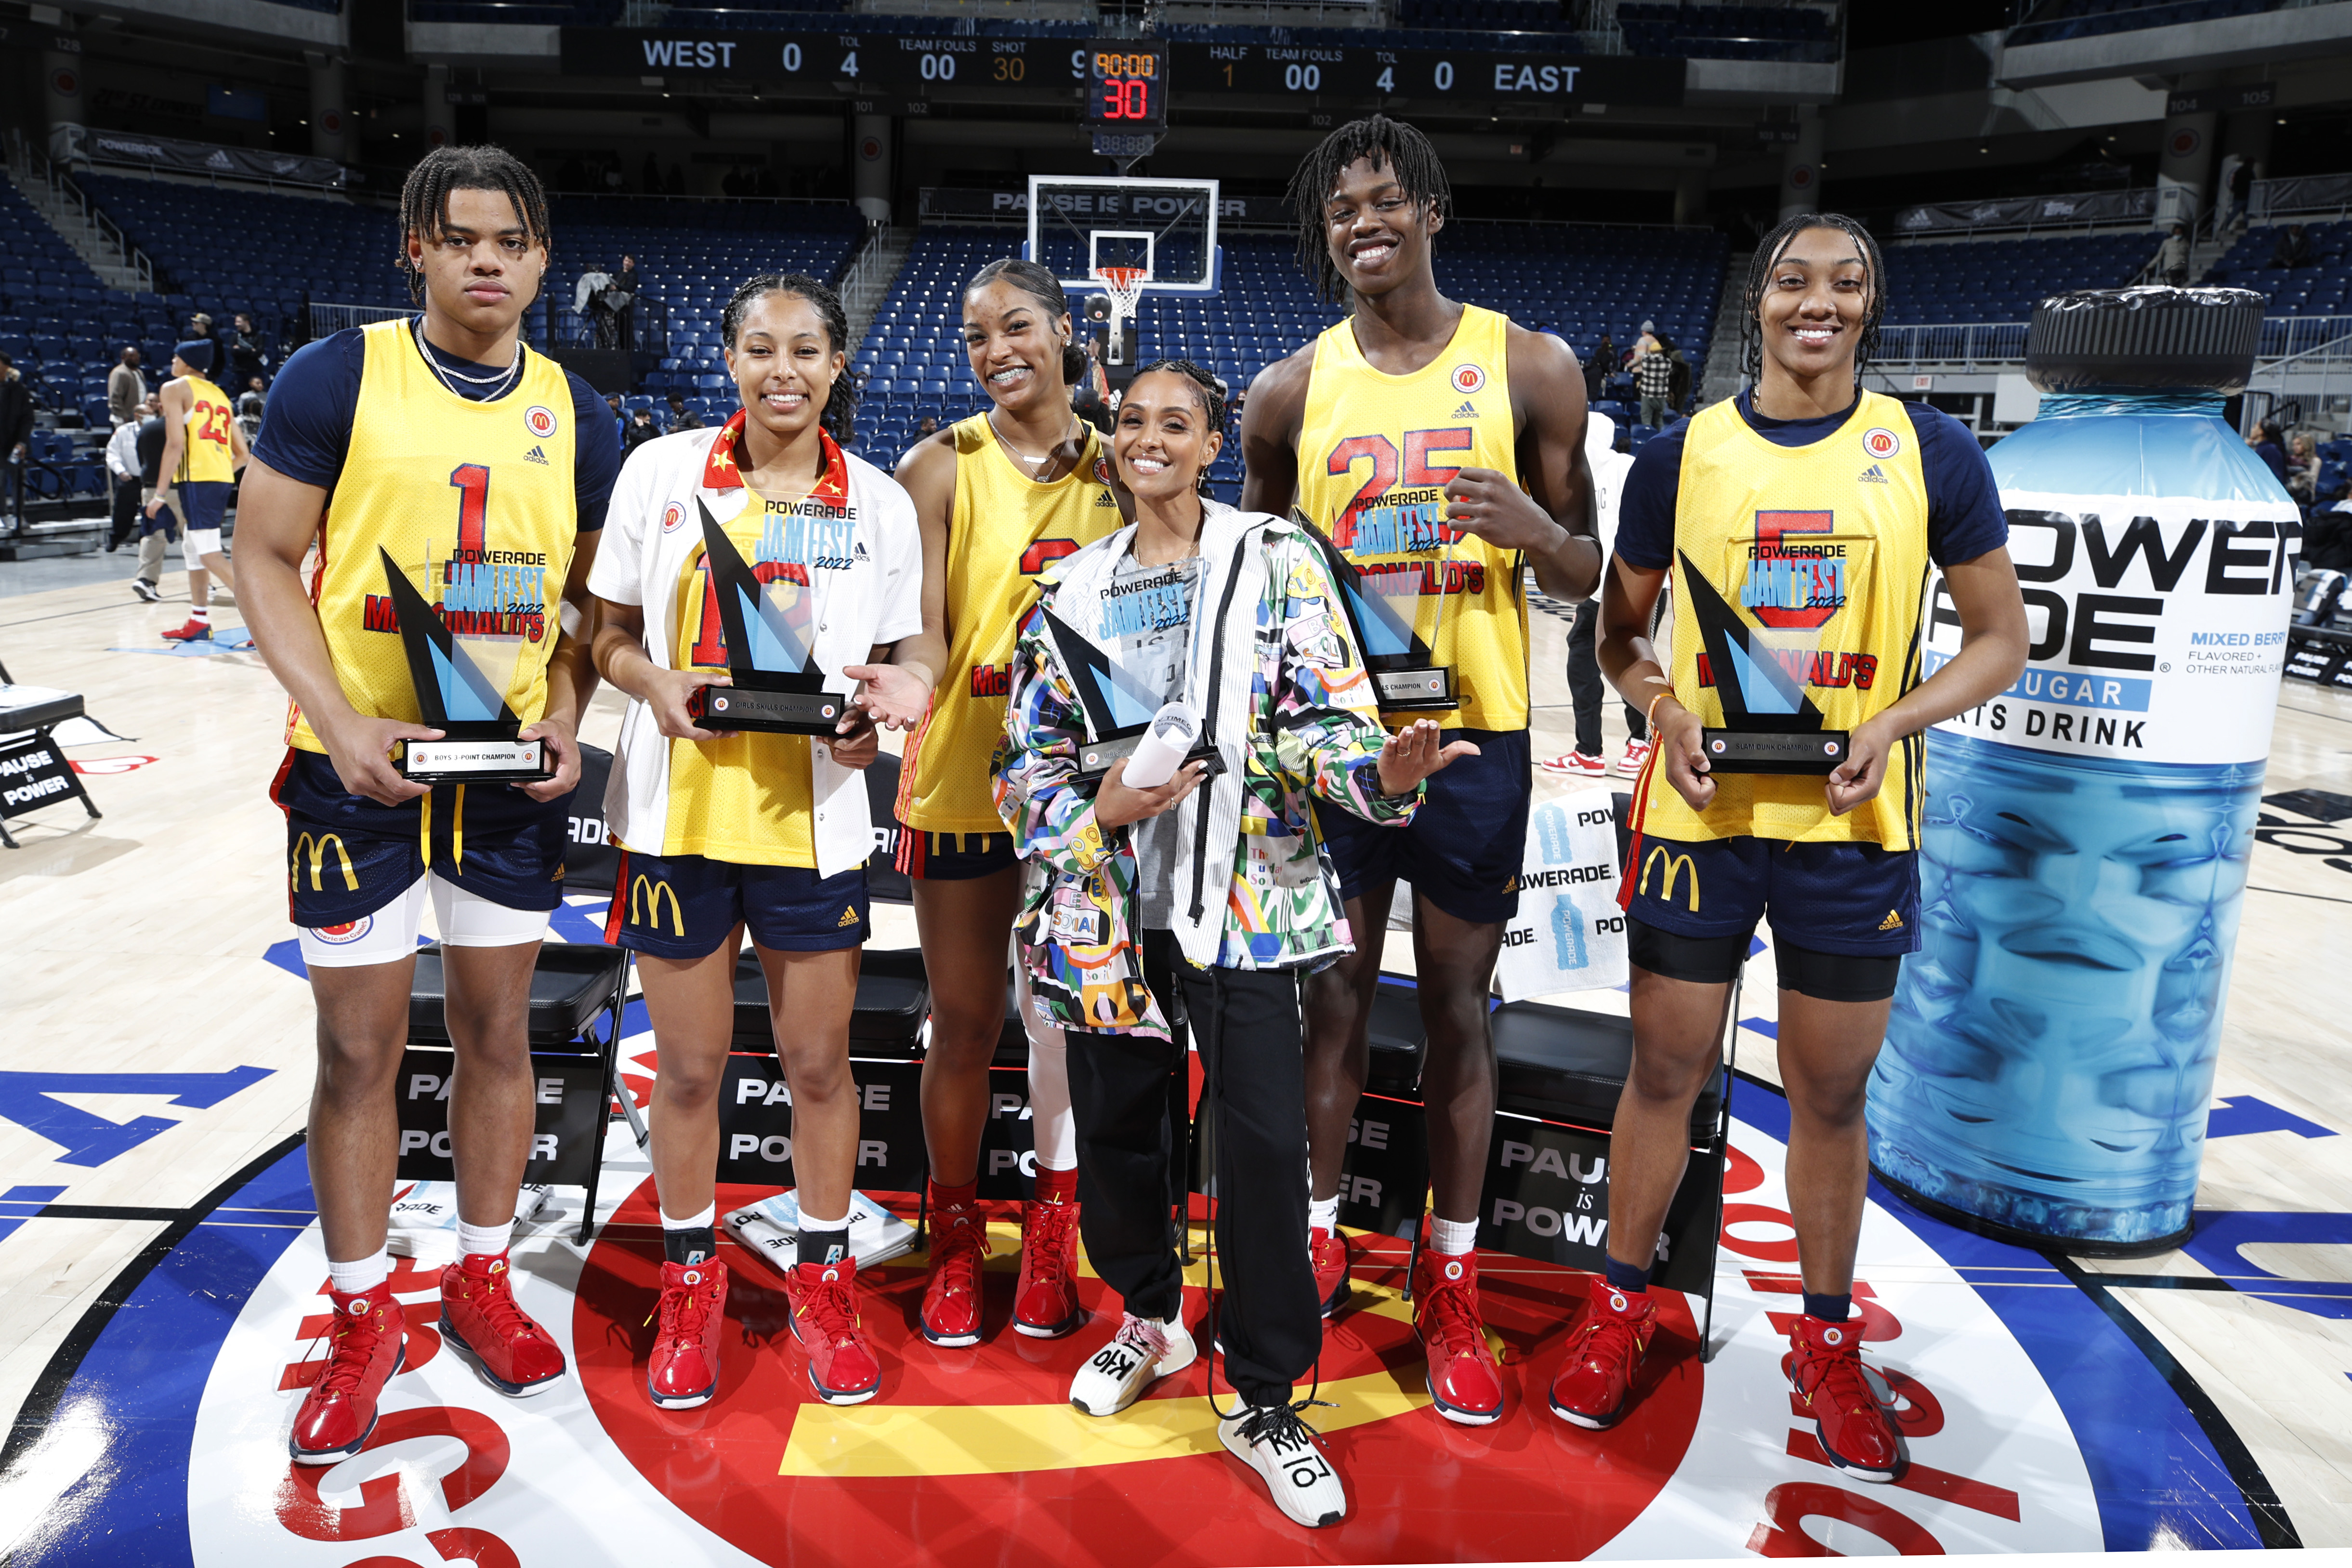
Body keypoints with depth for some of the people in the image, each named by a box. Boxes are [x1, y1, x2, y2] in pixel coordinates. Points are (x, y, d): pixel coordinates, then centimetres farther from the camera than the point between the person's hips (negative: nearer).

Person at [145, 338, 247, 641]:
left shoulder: (175, 388, 1)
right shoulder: (220, 394, 21)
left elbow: (176, 443, -10)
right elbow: (242, 454, 17)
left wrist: (161, 493, -8)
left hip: (196, 478, -8)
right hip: (222, 478, 8)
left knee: (209, 553, -10)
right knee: (192, 548, 19)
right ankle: (199, 622, 22)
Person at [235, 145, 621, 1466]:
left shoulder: (578, 416, 6)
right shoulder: (337, 378, -4)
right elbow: (266, 561, -4)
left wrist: (567, 718, -4)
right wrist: (340, 720, -16)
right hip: (362, 765, -3)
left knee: (499, 1028, 12)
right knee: (360, 1049, 4)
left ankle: (484, 1282, 30)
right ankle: (364, 1321, 23)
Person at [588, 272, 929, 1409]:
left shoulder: (878, 503, 2)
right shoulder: (662, 470, 1)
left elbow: (891, 665, 8)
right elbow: (611, 634, 5)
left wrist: (869, 719, -13)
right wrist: (658, 683, -15)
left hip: (814, 817, 0)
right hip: (679, 811, 0)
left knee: (818, 1062, 10)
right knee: (690, 1066, 11)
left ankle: (823, 1279, 32)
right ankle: (690, 1280, 34)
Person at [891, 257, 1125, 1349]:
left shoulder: (1114, 465, 6)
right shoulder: (943, 467, -3)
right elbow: (921, 634, -10)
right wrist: (898, 687, -33)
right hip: (963, 778, -2)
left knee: (1070, 1016, 10)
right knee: (964, 1023, 7)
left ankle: (1050, 1240, 28)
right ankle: (955, 1242, 27)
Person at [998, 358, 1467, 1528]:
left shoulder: (1279, 562, 1)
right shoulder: (1073, 589, 9)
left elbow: (1321, 718, -7)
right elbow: (1028, 759, 9)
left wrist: (1382, 774, -29)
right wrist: (1100, 810, -12)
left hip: (1243, 896, -3)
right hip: (1108, 904, 3)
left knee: (1264, 1138, -7)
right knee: (1114, 1124, 13)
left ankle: (1264, 1402, 11)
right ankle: (1150, 1319, 40)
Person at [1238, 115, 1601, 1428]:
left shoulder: (1532, 369, 0)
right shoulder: (1291, 392, 4)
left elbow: (1582, 578, 4)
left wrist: (1531, 528, -19)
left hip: (1474, 736, -1)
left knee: (1459, 1008, 7)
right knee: (1335, 994, 10)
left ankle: (1454, 1287, 22)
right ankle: (1321, 1243, 29)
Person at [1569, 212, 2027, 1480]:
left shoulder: (1933, 454, 0)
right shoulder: (1682, 455, 2)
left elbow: (1998, 640, 4)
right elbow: (1618, 632, 10)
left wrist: (1892, 721, -13)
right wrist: (1666, 711, -11)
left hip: (1853, 823, 0)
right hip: (1699, 811, 0)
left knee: (1832, 1093, 11)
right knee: (1666, 1071, 9)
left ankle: (1826, 1343, 31)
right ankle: (1621, 1306, 30)